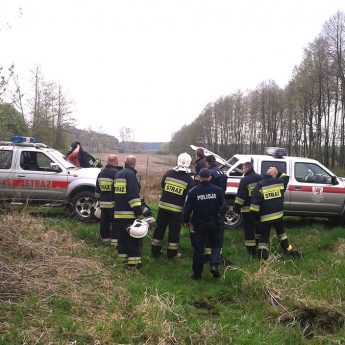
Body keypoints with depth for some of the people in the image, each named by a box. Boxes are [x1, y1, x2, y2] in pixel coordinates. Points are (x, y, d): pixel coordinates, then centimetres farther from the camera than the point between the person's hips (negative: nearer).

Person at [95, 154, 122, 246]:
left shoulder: (101, 173, 9)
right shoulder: (117, 173, -15)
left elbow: (97, 189, 18)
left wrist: (98, 198, 27)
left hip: (103, 203, 7)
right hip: (113, 203, -7)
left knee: (104, 221, 14)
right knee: (115, 222, -2)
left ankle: (105, 237, 23)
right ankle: (115, 240, -5)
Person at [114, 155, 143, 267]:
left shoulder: (119, 174, 17)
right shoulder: (130, 174, -12)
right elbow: (134, 195, -21)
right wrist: (138, 211, -20)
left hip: (118, 213, 9)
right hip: (129, 213, -9)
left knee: (123, 236, 16)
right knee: (134, 237, -4)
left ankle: (123, 257, 19)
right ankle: (133, 260, -5)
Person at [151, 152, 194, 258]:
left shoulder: (168, 173, -3)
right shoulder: (189, 179, -9)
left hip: (163, 206, 3)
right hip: (177, 209, -3)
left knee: (160, 228, 13)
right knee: (174, 231, 8)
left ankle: (155, 250, 23)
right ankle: (172, 253, 16)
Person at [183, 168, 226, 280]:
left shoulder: (193, 191, -9)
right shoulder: (217, 190, -5)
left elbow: (187, 208, -6)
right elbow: (223, 206, -1)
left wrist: (186, 221, 9)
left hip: (198, 224, -1)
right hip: (214, 223, 1)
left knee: (198, 248, 8)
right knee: (216, 244, 16)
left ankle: (197, 273, 12)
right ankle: (214, 265, -5)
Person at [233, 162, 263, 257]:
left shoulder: (245, 180, -12)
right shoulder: (261, 178, 8)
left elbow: (240, 197, -15)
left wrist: (236, 211, -11)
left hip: (248, 210, -6)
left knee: (249, 231, 0)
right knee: (258, 228, 23)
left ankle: (252, 252, -1)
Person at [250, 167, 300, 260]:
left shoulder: (260, 185, -12)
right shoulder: (280, 182, -1)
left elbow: (255, 202, -17)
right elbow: (286, 177, 26)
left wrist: (255, 216, -9)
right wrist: (277, 172, 17)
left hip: (265, 217, -3)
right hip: (278, 215, 3)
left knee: (264, 237, 6)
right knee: (281, 233, 27)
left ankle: (262, 257, 0)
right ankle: (289, 250, 38)